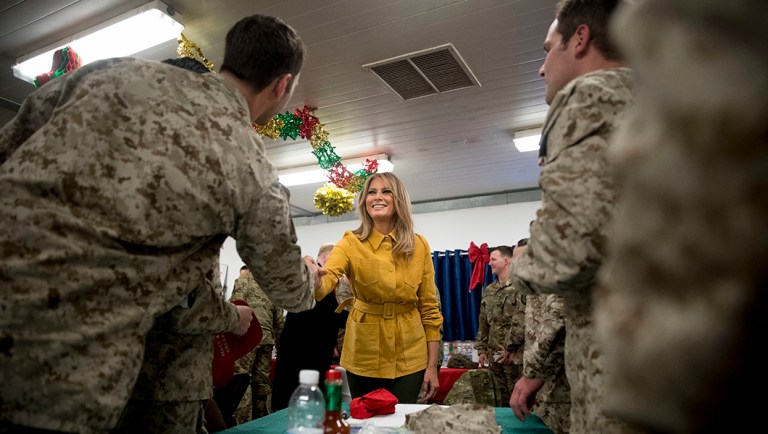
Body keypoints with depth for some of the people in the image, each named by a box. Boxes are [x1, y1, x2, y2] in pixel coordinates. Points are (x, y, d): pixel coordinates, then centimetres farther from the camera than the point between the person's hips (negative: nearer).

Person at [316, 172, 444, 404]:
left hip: (409, 356, 1)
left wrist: (432, 365, -1)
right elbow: (324, 282, -26)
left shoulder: (419, 245, -5)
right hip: (364, 354, 0)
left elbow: (429, 307, 0)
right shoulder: (351, 243, -8)